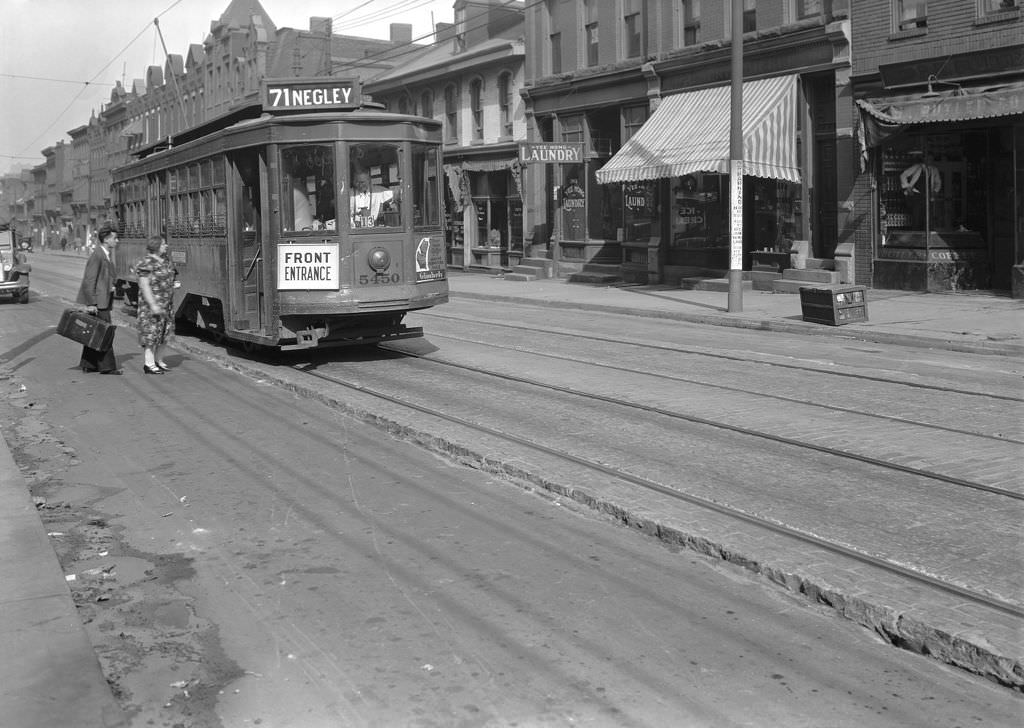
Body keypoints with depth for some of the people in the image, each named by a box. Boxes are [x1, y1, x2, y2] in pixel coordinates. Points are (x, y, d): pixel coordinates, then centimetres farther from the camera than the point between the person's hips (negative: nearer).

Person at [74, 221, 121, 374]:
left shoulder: (107, 255, 15)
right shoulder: (97, 256, -16)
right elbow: (89, 281, -19)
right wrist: (91, 303, -21)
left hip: (103, 300, 10)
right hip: (97, 301, -10)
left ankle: (88, 364, 20)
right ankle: (106, 366, -3)